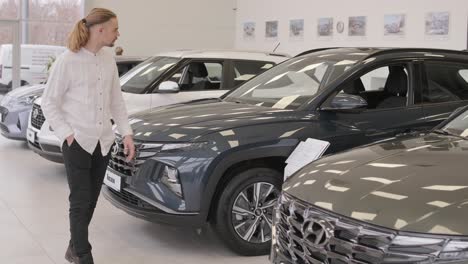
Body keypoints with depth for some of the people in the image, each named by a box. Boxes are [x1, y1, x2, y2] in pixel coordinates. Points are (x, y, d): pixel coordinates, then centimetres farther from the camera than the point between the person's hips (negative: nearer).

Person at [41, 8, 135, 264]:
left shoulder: (108, 59, 6)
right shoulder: (67, 61, -11)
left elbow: (116, 100, 12)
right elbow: (49, 102, -6)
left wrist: (126, 133, 3)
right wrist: (67, 134, -13)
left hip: (103, 142, 6)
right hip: (78, 143, -6)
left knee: (90, 201, 14)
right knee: (80, 202, -1)